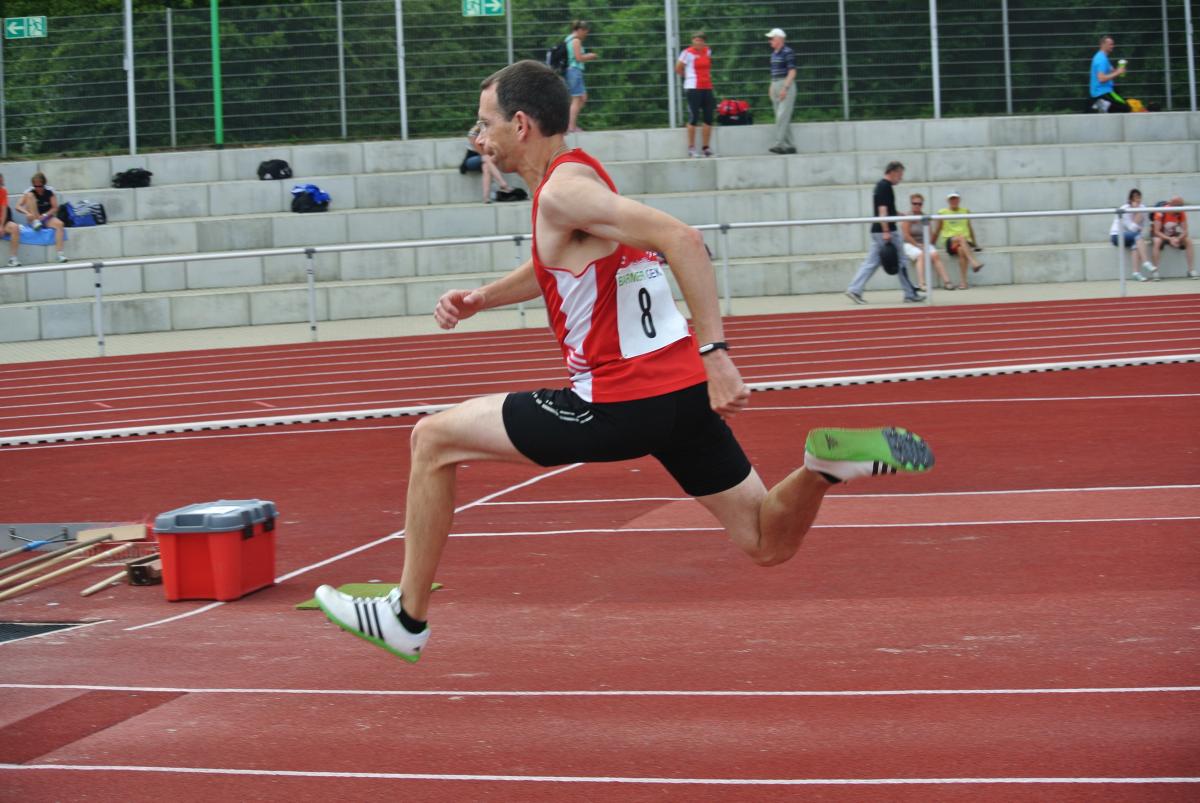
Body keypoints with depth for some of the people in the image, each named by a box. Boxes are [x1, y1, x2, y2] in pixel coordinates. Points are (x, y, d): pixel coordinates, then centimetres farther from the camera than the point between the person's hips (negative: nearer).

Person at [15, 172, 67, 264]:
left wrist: (44, 215, -23)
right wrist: (27, 213, -31)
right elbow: (18, 206, -12)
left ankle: (59, 254, -37)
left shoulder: (49, 191, -5)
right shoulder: (30, 191, -6)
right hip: (33, 219, -1)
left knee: (59, 224, -32)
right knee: (30, 195, -18)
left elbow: (55, 208, -7)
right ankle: (35, 222, -24)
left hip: (47, 217, 1)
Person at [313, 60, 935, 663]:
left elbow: (681, 239, -26)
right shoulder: (574, 176, 17)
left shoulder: (562, 190, -13)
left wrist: (715, 353, -29)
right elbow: (549, 270, 35)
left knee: (433, 439, 6)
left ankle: (406, 618, 12)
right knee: (767, 543, 15)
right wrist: (477, 299, 18)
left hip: (621, 404, -9)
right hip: (681, 391, 9)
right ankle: (829, 461, -13)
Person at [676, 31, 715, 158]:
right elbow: (678, 69, -1)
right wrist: (690, 76, 9)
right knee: (694, 118, -6)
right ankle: (691, 148, 0)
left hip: (707, 88, 6)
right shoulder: (688, 53, -8)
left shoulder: (708, 51, 10)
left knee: (708, 119, 5)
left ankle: (705, 147, 12)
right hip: (693, 89, -6)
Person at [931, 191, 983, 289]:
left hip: (966, 242, 1)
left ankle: (964, 281, -39)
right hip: (950, 242, -1)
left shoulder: (965, 211, 17)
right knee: (961, 237, -37)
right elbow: (936, 232, 14)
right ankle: (973, 262, -55)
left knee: (962, 250, -37)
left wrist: (975, 244, 24)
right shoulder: (942, 213, 10)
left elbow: (970, 229, 24)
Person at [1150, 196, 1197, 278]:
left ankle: (1191, 270, -16)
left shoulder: (1181, 213, -13)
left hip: (1174, 235, 4)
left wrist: (1178, 239, -36)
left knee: (1188, 240, -20)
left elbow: (1185, 231, -14)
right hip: (1161, 235, -4)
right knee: (1157, 241, -36)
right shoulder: (1161, 213, -25)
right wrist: (1170, 239, -37)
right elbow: (1157, 231, -25)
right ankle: (1155, 271, -34)